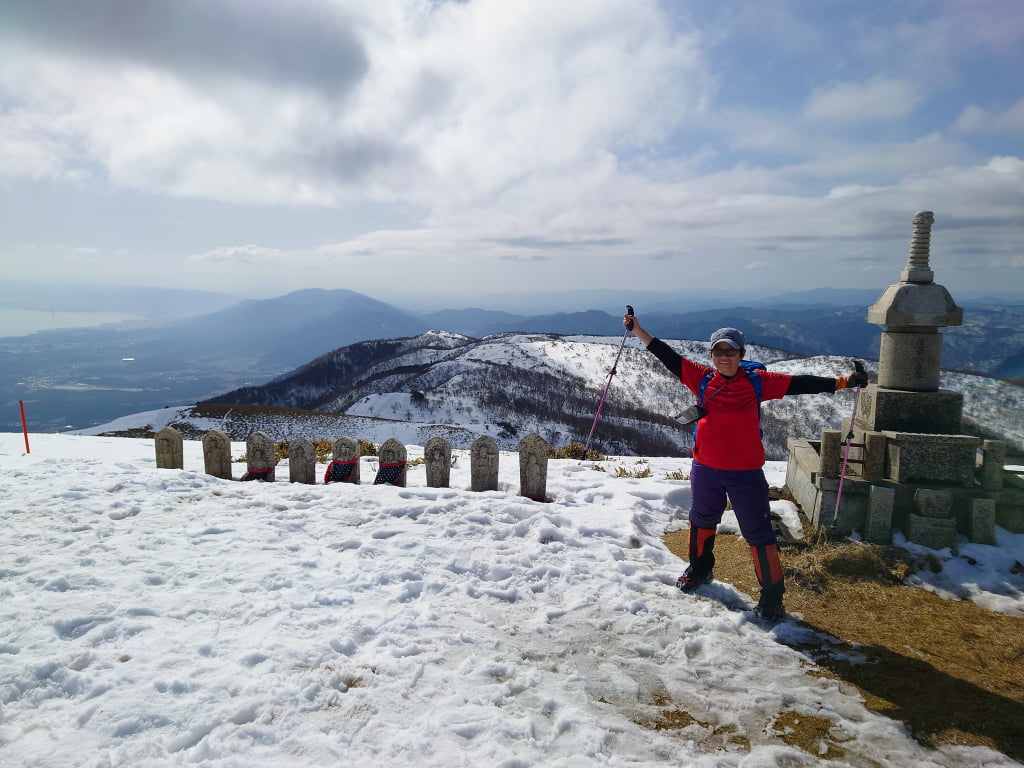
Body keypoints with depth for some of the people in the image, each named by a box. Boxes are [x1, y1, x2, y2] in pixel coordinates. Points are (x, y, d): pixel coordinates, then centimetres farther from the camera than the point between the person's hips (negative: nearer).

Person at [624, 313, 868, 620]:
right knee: (702, 521, 22)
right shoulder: (702, 379, -3)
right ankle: (700, 569, 48)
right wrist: (638, 330, -6)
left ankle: (772, 595, 18)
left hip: (746, 473, -3)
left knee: (759, 534, 1)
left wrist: (843, 382, -10)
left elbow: (798, 384, -5)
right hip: (705, 470, 3)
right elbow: (668, 356, -3)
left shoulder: (757, 382, -5)